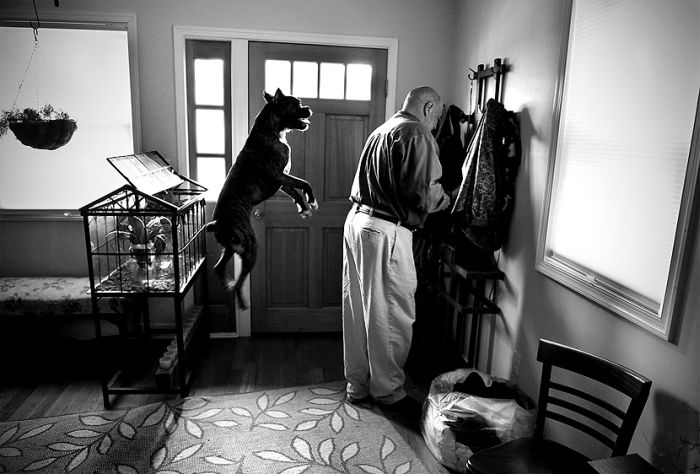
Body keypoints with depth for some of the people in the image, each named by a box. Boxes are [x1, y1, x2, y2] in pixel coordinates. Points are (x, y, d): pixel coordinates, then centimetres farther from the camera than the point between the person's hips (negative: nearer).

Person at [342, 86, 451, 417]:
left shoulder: (381, 130, 18)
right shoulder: (417, 135, -9)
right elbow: (423, 194, -18)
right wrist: (445, 198, 3)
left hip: (356, 221, 9)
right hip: (385, 231, -9)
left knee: (358, 311, 14)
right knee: (392, 314, 4)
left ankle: (357, 385, 27)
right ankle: (388, 390, 19)